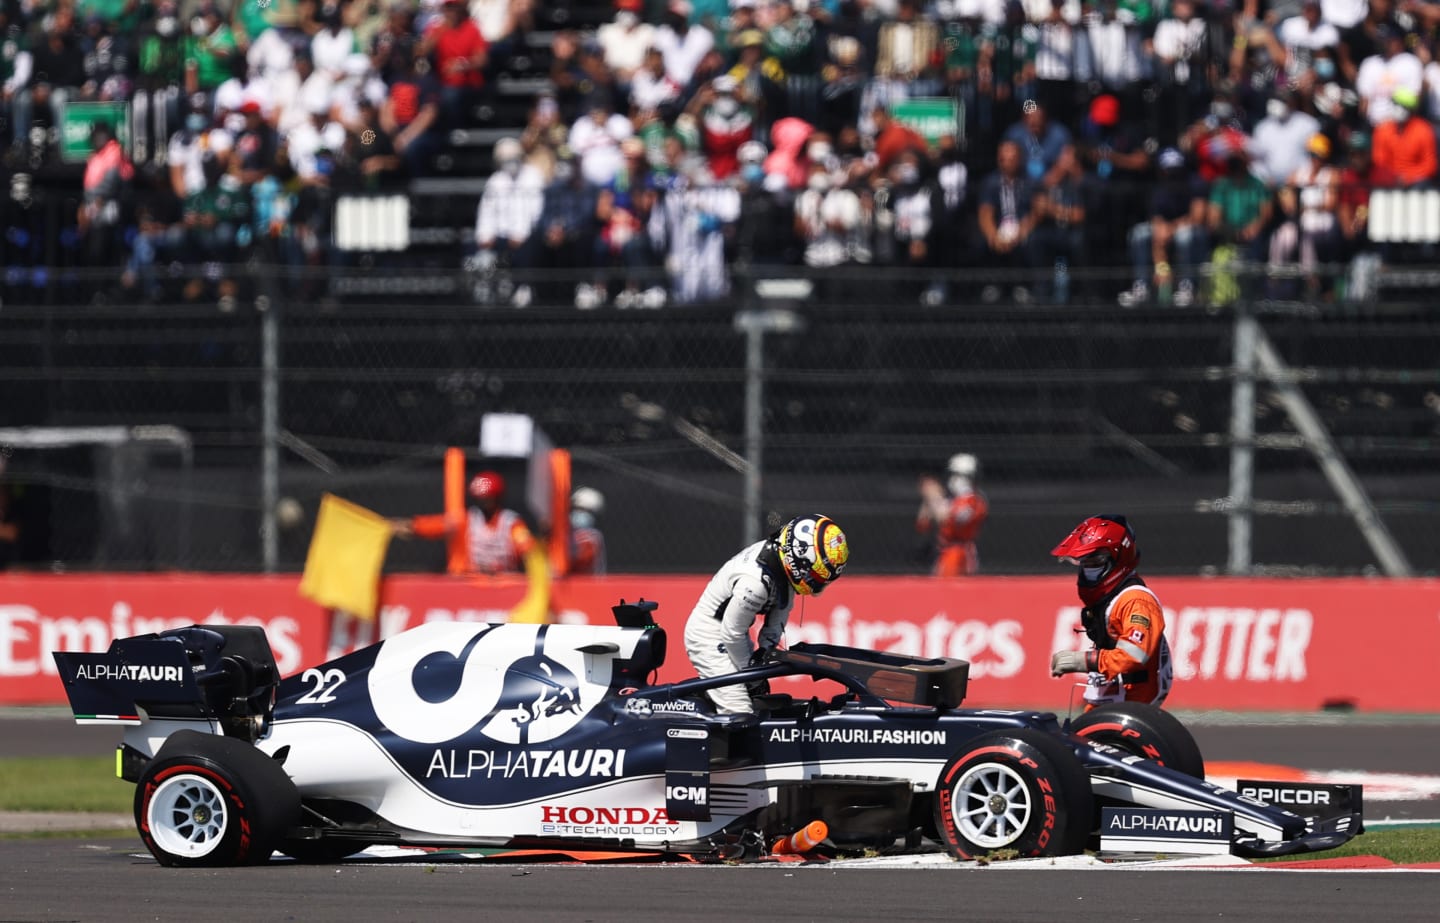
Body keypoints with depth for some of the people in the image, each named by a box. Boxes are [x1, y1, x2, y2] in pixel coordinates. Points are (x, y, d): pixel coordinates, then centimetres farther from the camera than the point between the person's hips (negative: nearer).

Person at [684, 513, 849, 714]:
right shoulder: (755, 582, -36)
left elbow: (781, 607, 6)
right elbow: (731, 632, -25)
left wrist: (767, 647, -1)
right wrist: (749, 670, -11)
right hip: (709, 635, -10)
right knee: (739, 713, -17)